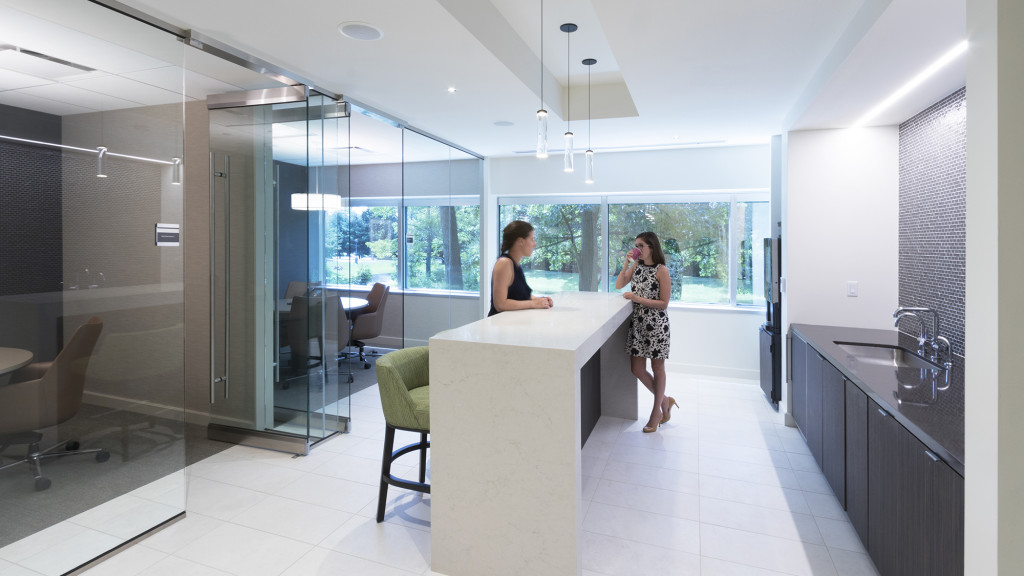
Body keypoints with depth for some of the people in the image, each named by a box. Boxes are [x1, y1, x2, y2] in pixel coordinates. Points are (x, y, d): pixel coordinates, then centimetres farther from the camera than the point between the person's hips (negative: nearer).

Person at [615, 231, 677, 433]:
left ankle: (656, 412, 24)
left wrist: (638, 298, -18)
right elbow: (619, 285, 10)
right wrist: (626, 264, -1)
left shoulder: (661, 270, -11)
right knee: (637, 369, 8)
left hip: (656, 324, -6)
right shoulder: (636, 265, 7)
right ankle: (665, 401, 29)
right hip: (637, 322, 6)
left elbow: (664, 303, -13)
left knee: (657, 368, 9)